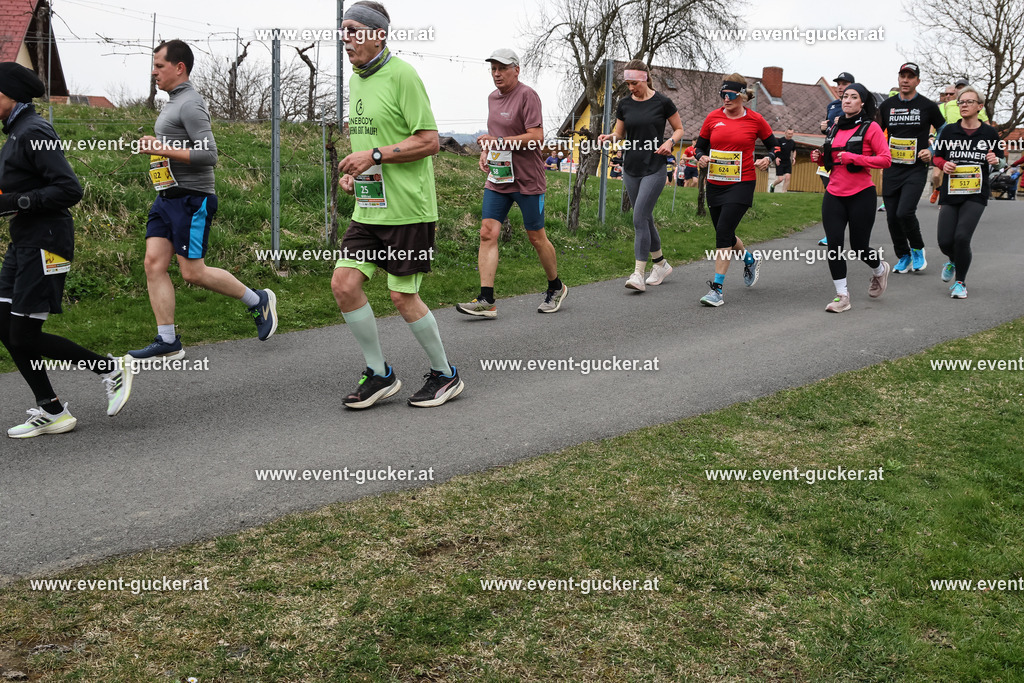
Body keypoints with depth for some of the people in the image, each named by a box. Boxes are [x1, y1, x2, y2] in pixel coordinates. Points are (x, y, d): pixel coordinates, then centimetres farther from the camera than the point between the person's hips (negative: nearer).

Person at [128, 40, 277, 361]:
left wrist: (162, 149, -19)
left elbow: (208, 154, -21)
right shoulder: (173, 103, 19)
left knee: (193, 272, -6)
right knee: (154, 263, 0)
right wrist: (155, 146, 18)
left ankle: (258, 301, 12)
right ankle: (168, 341, 3)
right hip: (167, 198, 10)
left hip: (191, 199, -10)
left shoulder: (190, 104, -11)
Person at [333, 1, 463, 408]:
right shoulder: (355, 81, 15)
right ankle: (379, 375, 15)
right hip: (368, 209, 8)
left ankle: (445, 375, 18)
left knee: (403, 297, -2)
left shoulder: (402, 75, -11)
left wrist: (374, 156, -19)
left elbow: (430, 142, -15)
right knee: (344, 285, -1)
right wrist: (352, 172, 9)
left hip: (407, 210, -8)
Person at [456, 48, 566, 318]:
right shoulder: (492, 98, 14)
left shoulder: (527, 95, -10)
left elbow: (537, 137, -19)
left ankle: (556, 288, 27)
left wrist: (499, 141, -23)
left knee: (536, 237, 4)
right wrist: (485, 153, 10)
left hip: (527, 180, -7)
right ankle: (486, 301, -10)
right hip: (497, 179, 7)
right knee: (487, 233, -7)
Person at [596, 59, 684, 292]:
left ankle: (639, 274, -13)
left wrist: (670, 142, -15)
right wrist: (609, 137, -9)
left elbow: (679, 129, 5)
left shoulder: (662, 102, -5)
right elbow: (619, 135, 13)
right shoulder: (624, 104, 6)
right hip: (630, 168, 5)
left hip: (654, 168, -5)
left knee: (639, 218, -14)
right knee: (645, 219, 11)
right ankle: (661, 264, 28)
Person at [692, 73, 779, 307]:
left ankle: (717, 289, -13)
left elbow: (774, 145, 11)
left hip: (741, 184, -5)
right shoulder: (713, 117, 5)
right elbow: (700, 146, 13)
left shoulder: (755, 120, -2)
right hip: (715, 184, 5)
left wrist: (768, 159, -10)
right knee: (725, 234, 14)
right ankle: (750, 260, 46)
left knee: (723, 232, -17)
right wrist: (702, 158, -9)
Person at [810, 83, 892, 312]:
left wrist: (854, 158, -20)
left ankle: (880, 270, 37)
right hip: (834, 194, 5)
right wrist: (819, 157, 2)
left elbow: (886, 159, -11)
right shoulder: (835, 127, 12)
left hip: (861, 195, -4)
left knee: (859, 246, 3)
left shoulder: (870, 128, -5)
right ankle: (842, 296, 3)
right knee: (834, 245, -6)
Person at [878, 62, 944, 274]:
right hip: (891, 169, 4)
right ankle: (903, 256, 21)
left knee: (905, 212, -19)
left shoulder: (928, 106, 0)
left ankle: (917, 249, 6)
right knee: (892, 217, 3)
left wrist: (932, 151, -4)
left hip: (916, 169, -4)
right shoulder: (887, 105, 7)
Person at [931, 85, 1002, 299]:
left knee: (962, 237, -17)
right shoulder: (949, 131, 4)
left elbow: (1000, 161, 13)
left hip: (976, 195, -2)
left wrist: (995, 161, -10)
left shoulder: (989, 133, 2)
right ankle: (953, 261, 36)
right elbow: (936, 157, 12)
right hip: (950, 193, 2)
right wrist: (943, 164, -9)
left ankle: (960, 282, 3)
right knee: (945, 241, -3)